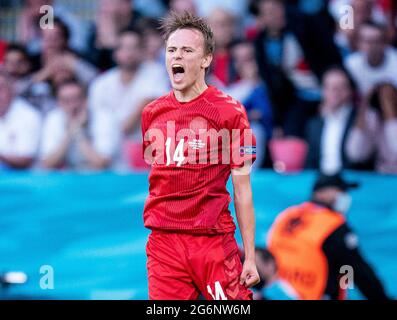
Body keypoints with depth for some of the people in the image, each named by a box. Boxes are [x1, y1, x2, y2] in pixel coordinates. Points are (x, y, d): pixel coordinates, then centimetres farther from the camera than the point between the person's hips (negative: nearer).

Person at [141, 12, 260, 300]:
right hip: (163, 241, 4)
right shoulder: (151, 113, 11)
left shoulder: (229, 111, -2)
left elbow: (242, 190, -2)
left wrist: (250, 257, -4)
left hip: (215, 241, -4)